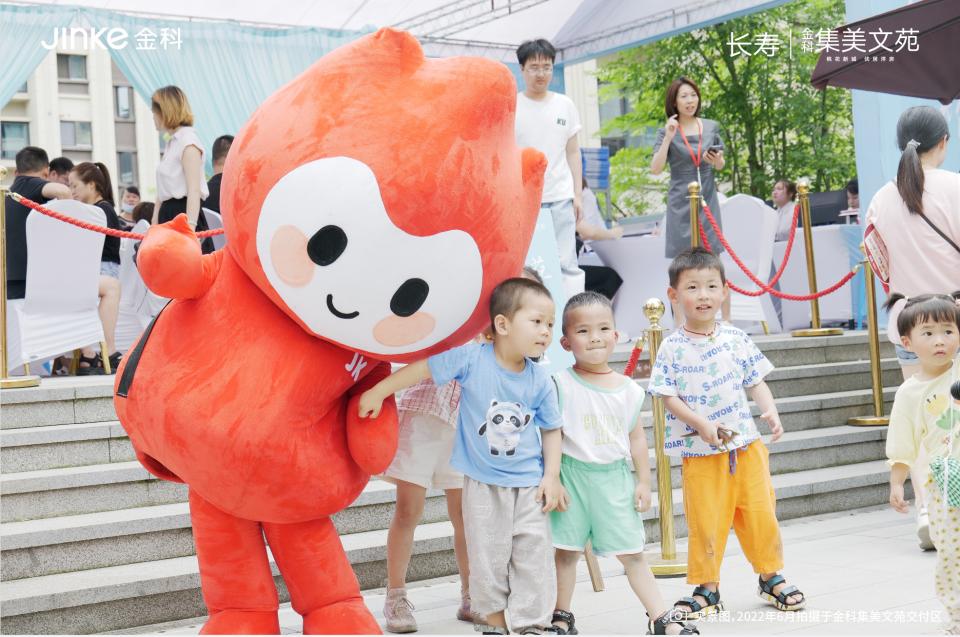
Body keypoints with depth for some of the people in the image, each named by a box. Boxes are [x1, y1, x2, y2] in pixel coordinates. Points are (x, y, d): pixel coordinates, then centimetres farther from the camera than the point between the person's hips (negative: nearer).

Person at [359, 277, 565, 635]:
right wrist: (378, 391, -15)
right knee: (488, 559, 8)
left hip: (529, 485, 2)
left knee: (534, 559, 3)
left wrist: (552, 476, -2)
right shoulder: (471, 359, -15)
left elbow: (551, 429, 4)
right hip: (482, 483, -2)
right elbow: (425, 368, -12)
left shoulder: (540, 381, -7)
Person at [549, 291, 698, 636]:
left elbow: (636, 437, 8)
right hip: (574, 475, -2)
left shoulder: (628, 389, 2)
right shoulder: (562, 384, -8)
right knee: (566, 552, 6)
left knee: (632, 553, 7)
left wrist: (643, 482, 7)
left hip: (615, 478, 2)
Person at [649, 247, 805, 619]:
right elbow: (668, 396, -7)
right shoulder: (673, 348, -5)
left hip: (746, 444, 3)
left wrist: (770, 412, -10)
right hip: (700, 451, -3)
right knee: (705, 521, 3)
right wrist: (701, 424, -19)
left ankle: (771, 577, 27)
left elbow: (756, 382, 7)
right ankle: (706, 589, 18)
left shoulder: (736, 339, 3)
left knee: (760, 512, 8)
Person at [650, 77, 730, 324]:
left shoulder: (711, 127, 6)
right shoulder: (667, 132, -1)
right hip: (680, 203, -2)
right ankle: (680, 326, 5)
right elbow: (655, 169, -9)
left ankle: (726, 321, 9)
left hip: (708, 201, 2)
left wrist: (717, 162, -6)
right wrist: (668, 138, -18)